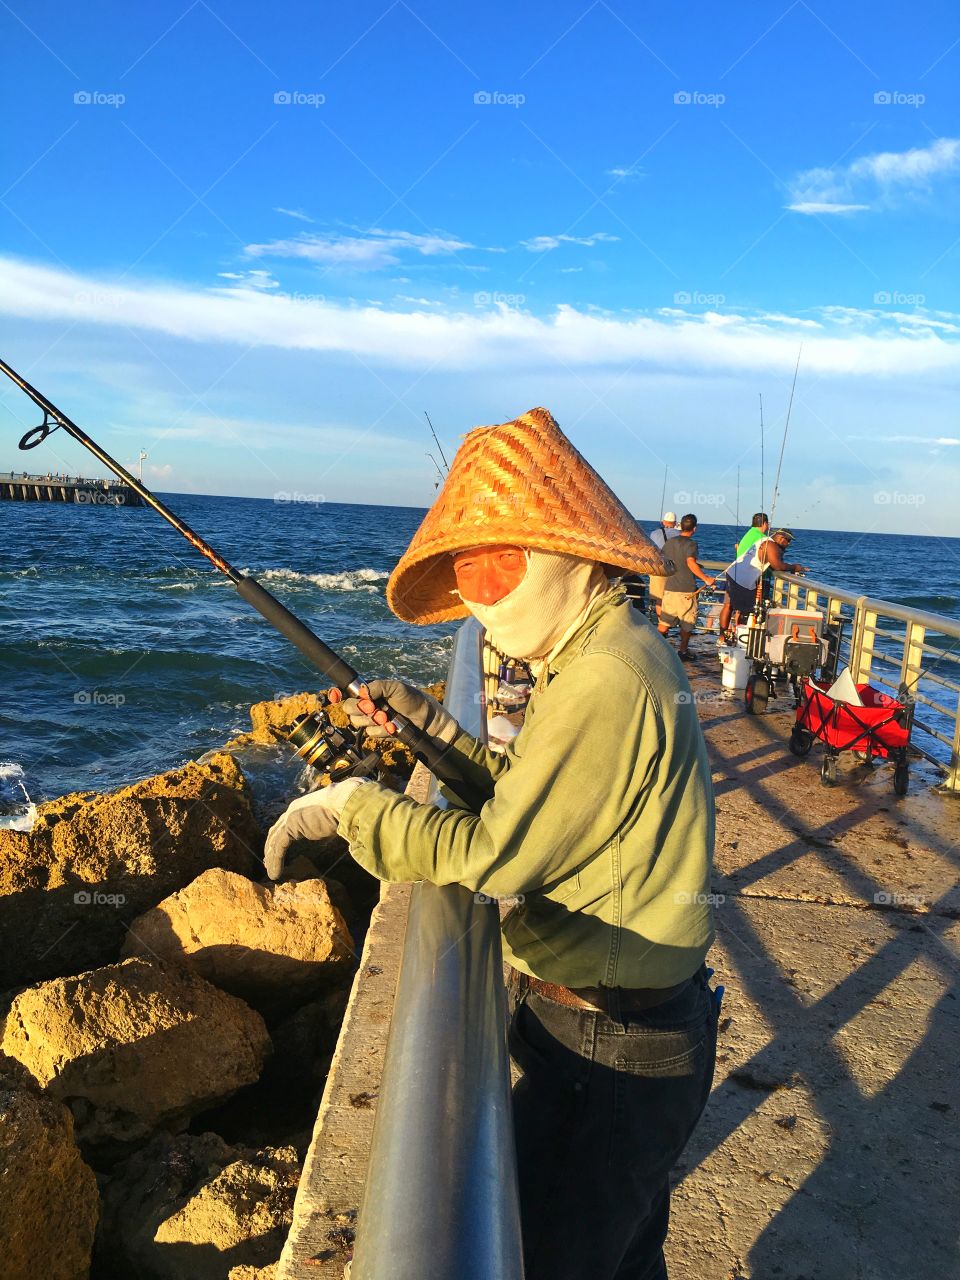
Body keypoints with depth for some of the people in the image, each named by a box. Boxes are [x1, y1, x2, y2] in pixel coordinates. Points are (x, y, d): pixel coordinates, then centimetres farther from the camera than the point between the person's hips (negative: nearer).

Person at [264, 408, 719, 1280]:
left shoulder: (605, 682, -27)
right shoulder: (622, 653, 7)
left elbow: (491, 856, -26)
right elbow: (531, 795, 12)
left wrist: (349, 805, -14)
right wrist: (431, 728, 5)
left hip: (609, 1059, -10)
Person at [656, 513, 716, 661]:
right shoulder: (691, 544, -11)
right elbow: (691, 562, -28)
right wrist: (705, 578, -26)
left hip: (670, 587, 5)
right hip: (686, 589, -5)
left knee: (665, 620, 9)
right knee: (687, 622, 9)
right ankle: (682, 651, 12)